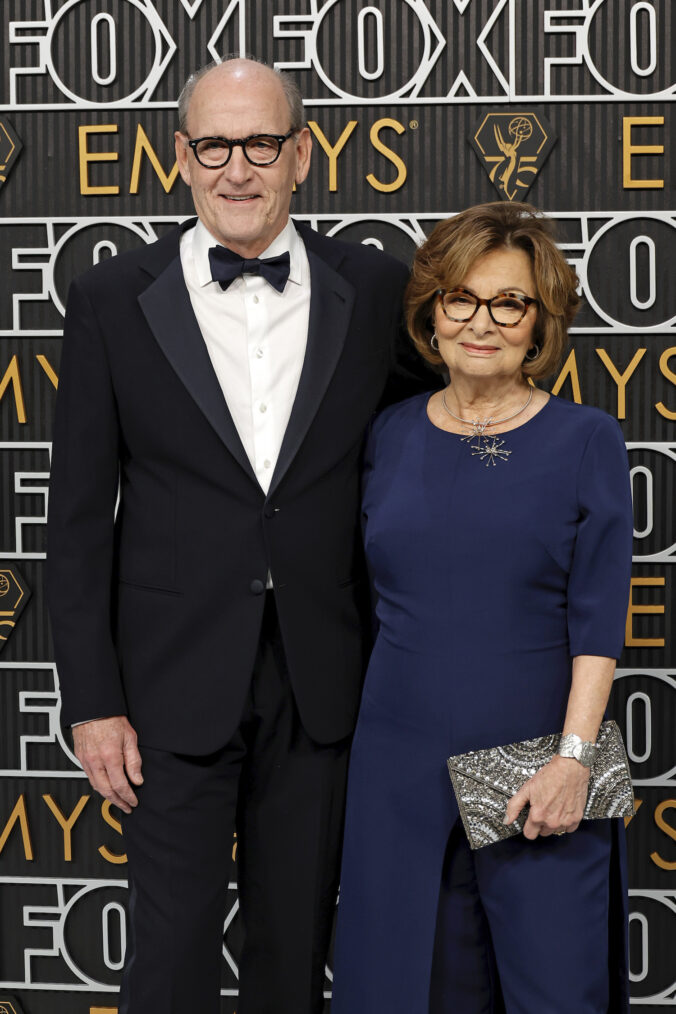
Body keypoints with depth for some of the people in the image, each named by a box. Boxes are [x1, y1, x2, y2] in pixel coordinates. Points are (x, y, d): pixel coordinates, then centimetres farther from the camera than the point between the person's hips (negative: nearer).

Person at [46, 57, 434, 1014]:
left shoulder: (374, 289, 0)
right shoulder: (113, 300, -4)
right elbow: (80, 516, -3)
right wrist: (92, 701, -6)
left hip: (318, 683, 2)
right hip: (176, 681, -2)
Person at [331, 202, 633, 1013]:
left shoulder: (585, 440, -1)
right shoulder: (392, 437, 7)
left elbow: (598, 620, -5)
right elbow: (371, 596, 13)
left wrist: (574, 754, -13)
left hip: (537, 767, -2)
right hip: (402, 763, 3)